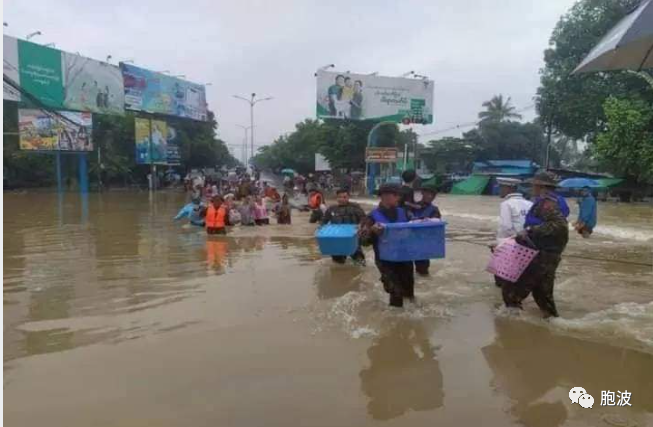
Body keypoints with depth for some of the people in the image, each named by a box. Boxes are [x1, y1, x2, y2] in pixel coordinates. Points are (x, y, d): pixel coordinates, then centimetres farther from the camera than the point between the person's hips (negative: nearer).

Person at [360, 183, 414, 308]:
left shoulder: (403, 212, 2)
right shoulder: (373, 216, -13)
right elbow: (363, 240, -16)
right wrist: (372, 230, -35)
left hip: (405, 258, 5)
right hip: (386, 261, -5)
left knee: (408, 287, 20)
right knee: (396, 293, -4)